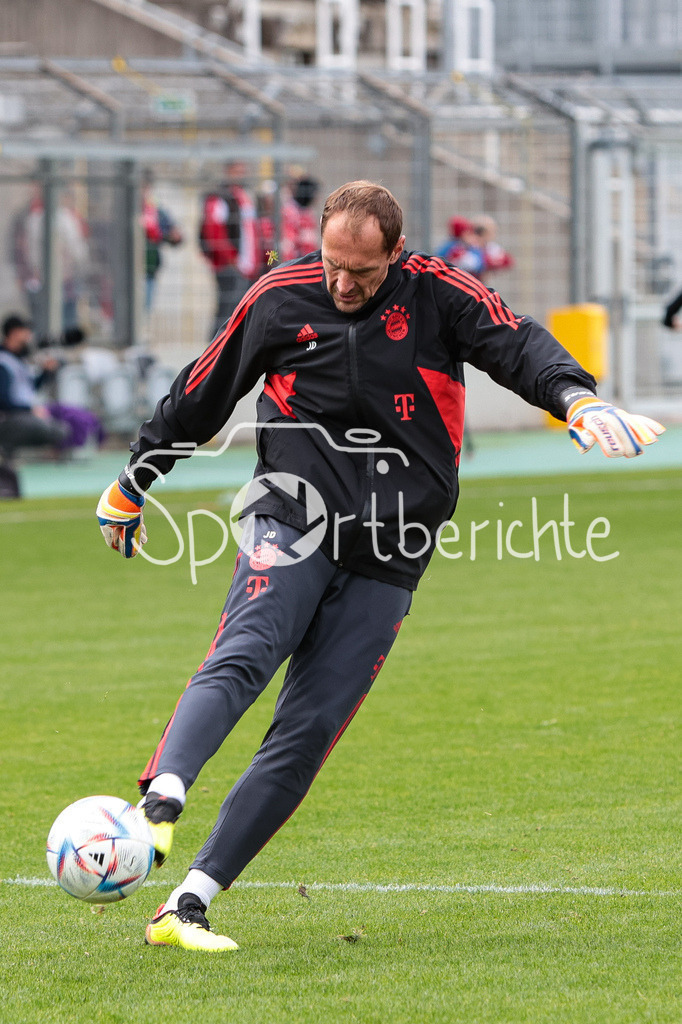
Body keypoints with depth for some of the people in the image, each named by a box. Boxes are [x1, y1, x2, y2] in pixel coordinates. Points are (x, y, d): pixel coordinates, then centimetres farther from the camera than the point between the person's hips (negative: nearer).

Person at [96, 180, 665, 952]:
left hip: (385, 563, 0)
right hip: (293, 528, 0)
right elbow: (202, 393, 15)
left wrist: (578, 398, -31)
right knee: (241, 659, -28)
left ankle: (187, 906, -7)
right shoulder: (280, 299, 3)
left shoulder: (436, 295, 0)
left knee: (306, 734, -7)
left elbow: (518, 346, -9)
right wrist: (134, 481, 25)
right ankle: (160, 800, -49)